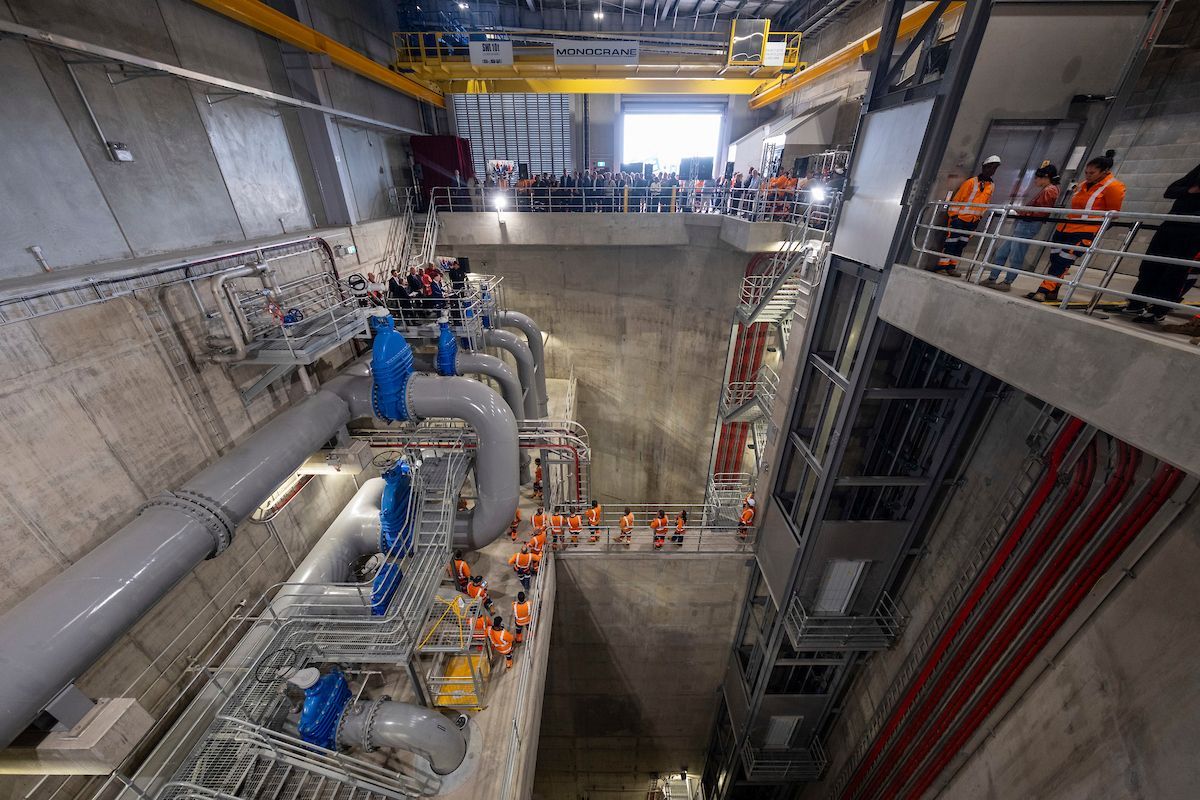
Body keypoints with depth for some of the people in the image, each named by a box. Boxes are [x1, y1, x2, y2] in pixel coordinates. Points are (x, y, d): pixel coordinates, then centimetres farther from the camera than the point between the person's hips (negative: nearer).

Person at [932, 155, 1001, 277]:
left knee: (961, 244, 5)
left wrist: (980, 216, 13)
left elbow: (986, 202, 19)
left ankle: (952, 266, 7)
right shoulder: (971, 182, -6)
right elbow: (957, 198, -8)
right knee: (951, 242, -9)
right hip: (959, 218, -6)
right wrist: (953, 215, -14)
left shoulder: (991, 185, 13)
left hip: (973, 221, 6)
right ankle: (942, 265, -6)